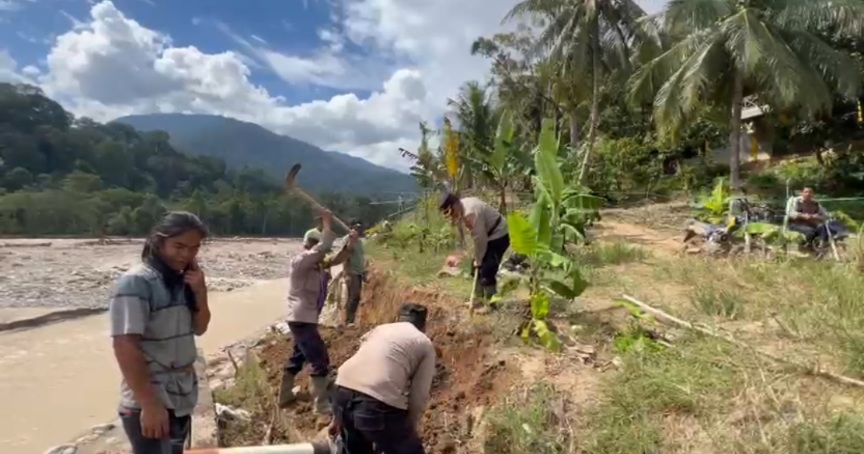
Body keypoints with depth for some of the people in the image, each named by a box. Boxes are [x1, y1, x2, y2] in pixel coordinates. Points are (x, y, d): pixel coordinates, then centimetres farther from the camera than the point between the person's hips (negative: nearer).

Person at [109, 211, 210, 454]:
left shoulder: (182, 280, 5)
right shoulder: (135, 283, -17)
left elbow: (199, 328, 10)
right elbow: (125, 347, -21)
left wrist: (200, 292, -8)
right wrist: (149, 405, -23)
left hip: (181, 399, 7)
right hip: (149, 402, -7)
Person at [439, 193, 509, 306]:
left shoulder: (471, 213, -32)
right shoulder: (463, 206, -2)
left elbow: (479, 239, -26)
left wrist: (478, 260, -14)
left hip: (498, 236, -10)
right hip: (489, 235, 10)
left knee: (487, 271, -11)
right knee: (478, 269, 15)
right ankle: (479, 298, 27)